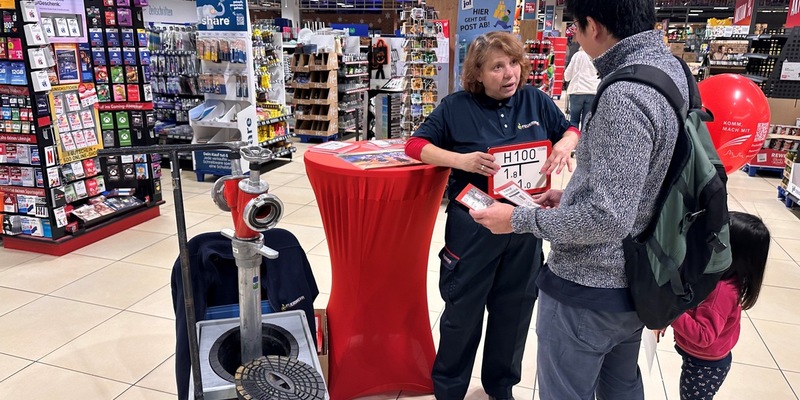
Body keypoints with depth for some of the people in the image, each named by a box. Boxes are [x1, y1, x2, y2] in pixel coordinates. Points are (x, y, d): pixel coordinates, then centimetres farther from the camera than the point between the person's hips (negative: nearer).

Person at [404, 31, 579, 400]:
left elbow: (570, 130, 14)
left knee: (515, 308, 17)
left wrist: (566, 143, -12)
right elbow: (415, 145, -6)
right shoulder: (456, 107, -7)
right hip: (473, 225, -3)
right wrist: (461, 159, -23)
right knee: (463, 309, 10)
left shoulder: (535, 100, 2)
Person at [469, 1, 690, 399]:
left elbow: (608, 218, -29)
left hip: (588, 290, -9)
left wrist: (520, 219, -18)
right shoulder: (670, 68, 3)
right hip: (634, 280, 10)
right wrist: (572, 194, 11)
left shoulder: (624, 95, -28)